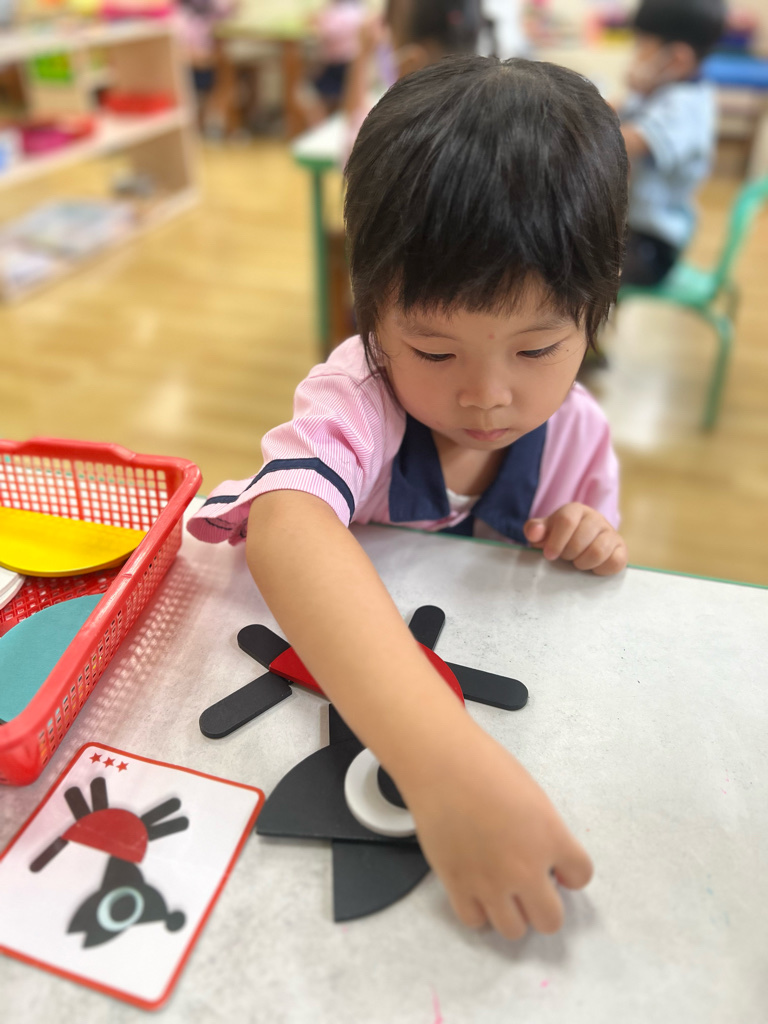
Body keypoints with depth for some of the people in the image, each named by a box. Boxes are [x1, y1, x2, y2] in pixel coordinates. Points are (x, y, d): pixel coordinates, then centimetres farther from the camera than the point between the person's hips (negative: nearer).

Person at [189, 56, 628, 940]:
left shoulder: (577, 433, -11)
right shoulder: (357, 399, -25)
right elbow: (285, 527, -46)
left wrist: (595, 559, -19)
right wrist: (441, 760, -58)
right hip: (327, 670, -3)